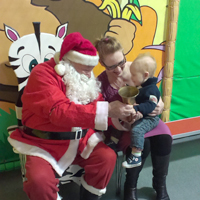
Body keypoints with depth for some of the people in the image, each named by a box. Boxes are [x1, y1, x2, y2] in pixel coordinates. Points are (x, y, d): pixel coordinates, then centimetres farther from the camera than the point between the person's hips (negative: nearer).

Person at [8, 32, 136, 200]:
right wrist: (107, 110, -32)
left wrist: (121, 116, -15)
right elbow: (60, 112, -29)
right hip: (44, 143, -5)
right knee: (39, 179, -28)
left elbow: (98, 107, 7)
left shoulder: (84, 78, 5)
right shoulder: (43, 73, -17)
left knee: (108, 157, -14)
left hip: (79, 139, 5)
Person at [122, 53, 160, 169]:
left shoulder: (151, 89, -21)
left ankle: (136, 157, -26)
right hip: (138, 116, 11)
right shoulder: (140, 87, 9)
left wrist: (136, 108, -44)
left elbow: (150, 105, -33)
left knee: (137, 129, -32)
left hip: (149, 119, -10)